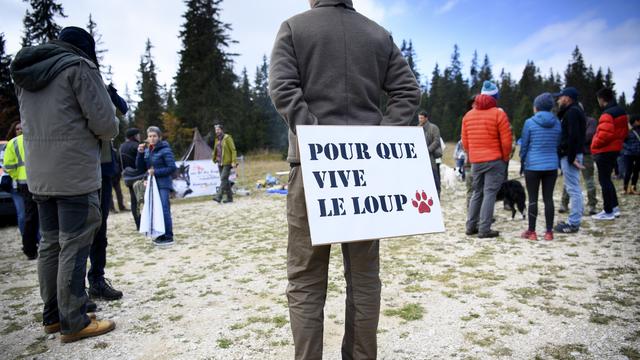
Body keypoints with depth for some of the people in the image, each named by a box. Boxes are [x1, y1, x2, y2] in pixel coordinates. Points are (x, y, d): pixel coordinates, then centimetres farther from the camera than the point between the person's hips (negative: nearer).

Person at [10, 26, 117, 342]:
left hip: (38, 174, 8)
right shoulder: (79, 67, -7)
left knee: (50, 244, 14)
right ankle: (73, 323, 5)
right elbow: (105, 123, -12)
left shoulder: (27, 72, 17)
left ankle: (52, 316, 23)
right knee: (74, 247, -3)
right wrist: (108, 133, 10)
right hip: (75, 174, -8)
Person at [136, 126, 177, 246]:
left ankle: (168, 237, -5)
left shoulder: (165, 150, -9)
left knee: (164, 210, -10)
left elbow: (172, 168, -13)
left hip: (163, 184, -7)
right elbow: (140, 167, 9)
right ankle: (161, 235, 19)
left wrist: (156, 172, -17)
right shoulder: (147, 151, 10)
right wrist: (140, 153, -4)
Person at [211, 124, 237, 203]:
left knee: (223, 179, -15)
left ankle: (219, 196, -21)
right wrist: (214, 159, 12)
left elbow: (233, 150, -11)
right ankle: (229, 197, 15)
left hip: (227, 163, -8)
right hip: (220, 163, 8)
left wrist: (234, 161, -17)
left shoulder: (227, 138, -7)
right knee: (225, 180, 9)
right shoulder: (217, 139, 14)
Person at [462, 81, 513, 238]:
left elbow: (465, 142, 11)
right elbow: (506, 140, -9)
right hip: (494, 160, -5)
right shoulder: (498, 113, -7)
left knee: (477, 193, 15)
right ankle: (484, 229, -3)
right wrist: (505, 158, 5)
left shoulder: (468, 115, 9)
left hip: (475, 161, 5)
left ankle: (471, 226, 16)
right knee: (490, 194, -2)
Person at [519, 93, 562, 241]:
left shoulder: (530, 122, -7)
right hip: (552, 166, 4)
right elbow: (558, 145, 12)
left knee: (533, 199, 2)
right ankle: (549, 232, 10)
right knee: (548, 198, 7)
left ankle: (531, 232, 8)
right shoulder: (557, 123, 5)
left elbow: (524, 145, -3)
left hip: (533, 166, -3)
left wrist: (523, 161, 11)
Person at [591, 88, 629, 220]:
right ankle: (614, 207, 24)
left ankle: (608, 212, 2)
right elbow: (624, 131, 20)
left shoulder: (607, 114, -19)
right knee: (606, 179, 19)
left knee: (604, 180, -3)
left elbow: (605, 134, -28)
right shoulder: (621, 112, 13)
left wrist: (595, 145, -13)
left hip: (605, 151, -9)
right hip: (615, 149, 9)